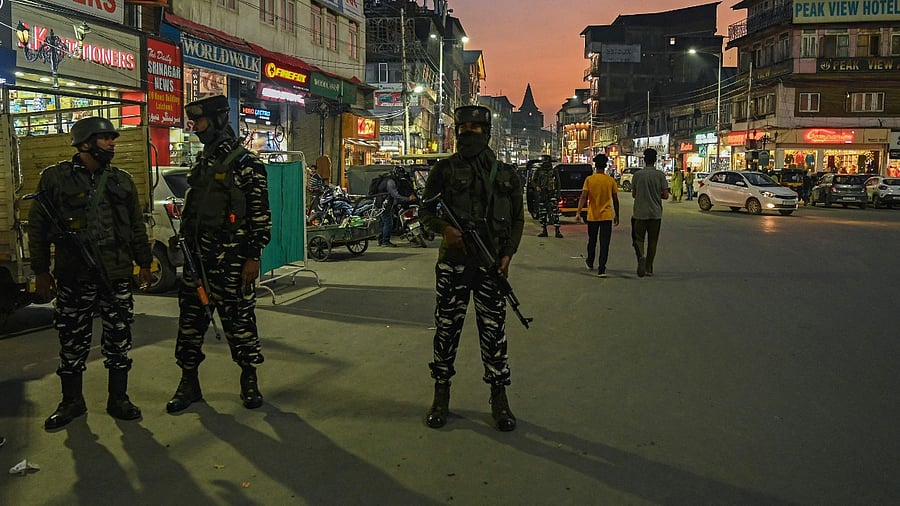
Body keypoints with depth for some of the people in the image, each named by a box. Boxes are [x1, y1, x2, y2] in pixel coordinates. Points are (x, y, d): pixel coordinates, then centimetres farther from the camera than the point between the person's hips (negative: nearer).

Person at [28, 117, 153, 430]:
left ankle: (118, 399, 20)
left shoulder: (122, 181, 10)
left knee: (119, 340, 6)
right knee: (72, 340, 7)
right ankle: (72, 402, 23)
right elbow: (38, 227, 3)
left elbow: (137, 227, 14)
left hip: (118, 275, 2)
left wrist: (144, 263, 12)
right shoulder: (54, 178, 1)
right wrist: (40, 270, 1)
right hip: (73, 276, -2)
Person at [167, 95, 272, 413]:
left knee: (239, 318, 1)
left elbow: (261, 215, -12)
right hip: (197, 256, 7)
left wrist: (253, 257, -15)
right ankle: (189, 383, 20)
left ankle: (249, 380, 16)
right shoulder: (201, 164, 15)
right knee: (190, 317, 9)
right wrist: (186, 246, 17)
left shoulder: (246, 164, -8)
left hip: (232, 259, -7)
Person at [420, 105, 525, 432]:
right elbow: (427, 212, 5)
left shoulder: (505, 174, 8)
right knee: (446, 328, 6)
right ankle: (441, 394, 21)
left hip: (491, 265, 1)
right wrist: (445, 228, -16)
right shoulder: (444, 170, 5)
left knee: (494, 331, 3)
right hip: (452, 263, 0)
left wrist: (508, 253, -2)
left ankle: (499, 398, 15)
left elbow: (517, 218, 11)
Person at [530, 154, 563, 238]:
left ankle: (557, 231, -10)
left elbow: (558, 183, 7)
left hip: (552, 194, -2)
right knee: (542, 213, 6)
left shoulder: (554, 171, 1)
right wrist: (536, 187, -11)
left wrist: (558, 195, 1)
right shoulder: (539, 171, 4)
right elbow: (533, 181, 9)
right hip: (541, 195, 2)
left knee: (555, 212, -10)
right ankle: (544, 230, 17)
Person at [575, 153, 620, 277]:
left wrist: (578, 212, -14)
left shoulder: (589, 179, -4)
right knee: (604, 243, -2)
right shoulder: (611, 180, 0)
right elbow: (615, 200, 4)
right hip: (607, 216, -1)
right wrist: (616, 216, 14)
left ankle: (590, 263, 37)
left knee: (592, 241, 19)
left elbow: (583, 197, -13)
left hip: (592, 216, 1)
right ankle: (601, 269, -10)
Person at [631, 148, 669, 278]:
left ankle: (641, 256, -24)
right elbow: (665, 195, -5)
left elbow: (633, 194, 4)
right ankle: (649, 268, 15)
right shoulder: (660, 175, -4)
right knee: (652, 241, 11)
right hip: (656, 213, 1)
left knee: (638, 238, 7)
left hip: (640, 213, 0)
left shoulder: (637, 174, -2)